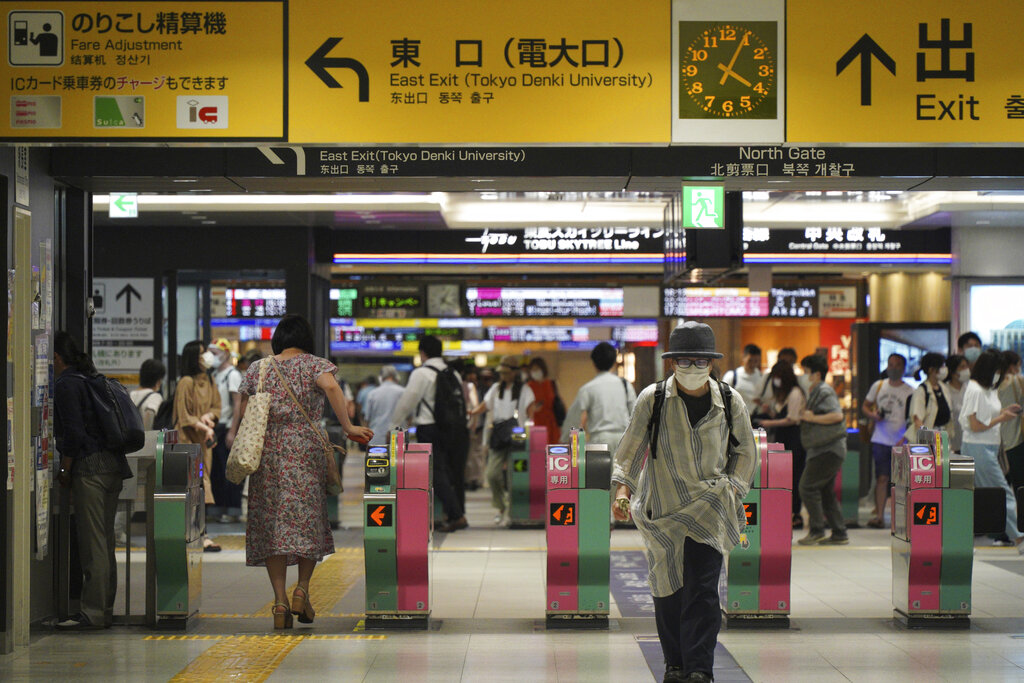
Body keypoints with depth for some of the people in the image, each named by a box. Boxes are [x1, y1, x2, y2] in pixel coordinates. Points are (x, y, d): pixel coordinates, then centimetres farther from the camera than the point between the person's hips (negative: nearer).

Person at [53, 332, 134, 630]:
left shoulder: (66, 385, -7)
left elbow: (73, 433, -15)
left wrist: (64, 470, -5)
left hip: (89, 467, -9)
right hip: (114, 463, 9)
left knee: (92, 542, -8)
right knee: (105, 541, 11)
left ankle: (93, 611, -8)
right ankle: (105, 609, 14)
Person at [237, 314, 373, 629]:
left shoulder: (256, 369, 10)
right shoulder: (315, 365, 2)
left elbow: (243, 414, 8)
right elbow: (331, 387, -18)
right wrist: (348, 427, -16)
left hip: (266, 450, 2)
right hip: (306, 448, -2)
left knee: (271, 522, 3)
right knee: (309, 519, 10)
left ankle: (280, 601, -3)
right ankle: (302, 589, -3)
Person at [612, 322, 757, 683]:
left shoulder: (730, 402, -1)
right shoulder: (652, 399, -5)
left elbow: (745, 452, 13)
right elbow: (630, 449, -2)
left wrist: (731, 491, 3)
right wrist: (622, 489, -15)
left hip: (709, 508, -1)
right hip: (662, 509, 1)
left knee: (703, 589, -12)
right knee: (667, 590, 7)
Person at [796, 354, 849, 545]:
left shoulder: (824, 391, -12)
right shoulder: (815, 392, 20)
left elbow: (837, 415, -23)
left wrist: (812, 418, -18)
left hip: (828, 449, -11)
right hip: (824, 449, 11)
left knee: (808, 486, -10)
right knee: (826, 491, 11)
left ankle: (817, 531, -7)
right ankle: (839, 533, 13)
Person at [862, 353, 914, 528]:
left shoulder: (909, 392, -2)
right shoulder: (878, 386, 8)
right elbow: (865, 406, 17)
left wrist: (904, 440, -16)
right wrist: (872, 414, -5)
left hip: (900, 443, -2)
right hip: (880, 440, 2)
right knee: (881, 478, -2)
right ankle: (879, 515, -4)